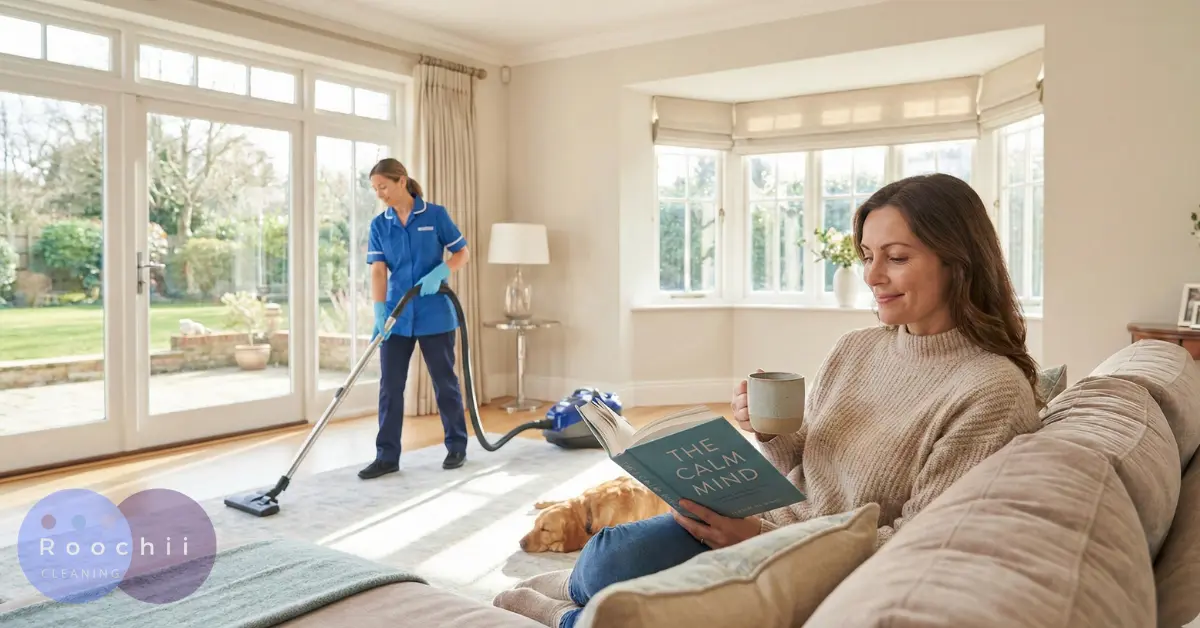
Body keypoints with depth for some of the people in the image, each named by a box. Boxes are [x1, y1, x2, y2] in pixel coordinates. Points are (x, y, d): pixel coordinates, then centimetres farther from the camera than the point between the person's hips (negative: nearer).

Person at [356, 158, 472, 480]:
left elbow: (462, 253, -1)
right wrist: (380, 312, -17)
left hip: (435, 314, -3)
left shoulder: (436, 215, -4)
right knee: (390, 385, 2)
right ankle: (387, 456, 9)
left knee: (444, 381, 7)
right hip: (397, 316, 3)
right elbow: (378, 272, -4)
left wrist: (438, 273, -19)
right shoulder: (378, 225, 3)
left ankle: (457, 446, 22)